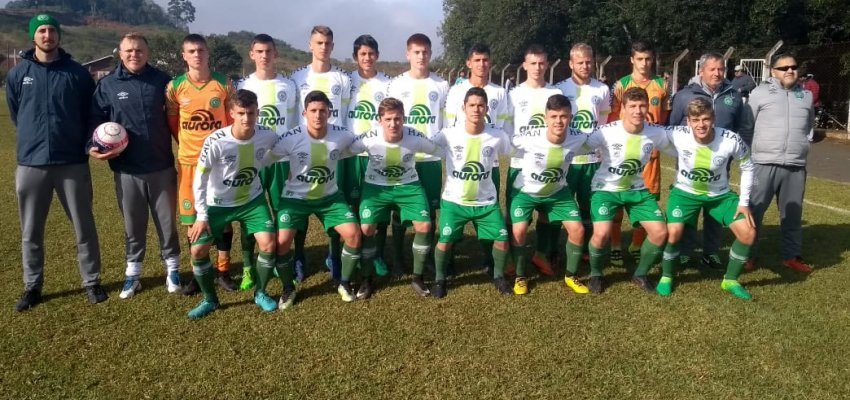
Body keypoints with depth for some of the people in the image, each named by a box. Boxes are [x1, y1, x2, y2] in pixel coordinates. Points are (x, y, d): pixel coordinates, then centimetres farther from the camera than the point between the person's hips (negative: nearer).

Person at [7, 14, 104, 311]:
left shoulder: (77, 73, 1)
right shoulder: (18, 74, 5)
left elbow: (91, 113, 7)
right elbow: (15, 115, 17)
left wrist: (88, 144, -2)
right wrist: (34, 140, 13)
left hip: (73, 163, -1)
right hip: (30, 164, 2)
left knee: (84, 227, 5)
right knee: (31, 231, 10)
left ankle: (91, 281, 19)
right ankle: (32, 286, 24)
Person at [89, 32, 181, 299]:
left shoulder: (162, 80, 1)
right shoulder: (107, 85, 1)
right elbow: (96, 119, 5)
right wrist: (93, 146, -11)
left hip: (162, 167, 0)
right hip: (126, 170, 1)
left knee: (167, 221, 10)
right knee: (133, 224, 12)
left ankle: (172, 268, 25)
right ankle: (133, 272, 26)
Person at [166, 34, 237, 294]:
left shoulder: (224, 84, -2)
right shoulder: (175, 87, -1)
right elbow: (172, 123, 10)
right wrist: (189, 146, 11)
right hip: (189, 161, 1)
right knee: (193, 219, 6)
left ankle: (223, 271, 18)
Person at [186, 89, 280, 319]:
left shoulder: (268, 136, -20)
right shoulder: (216, 142, -27)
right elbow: (199, 180, -16)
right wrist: (202, 216, -14)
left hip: (252, 200, 2)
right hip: (218, 204, -1)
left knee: (268, 244, -13)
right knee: (198, 250, -8)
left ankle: (260, 293, 12)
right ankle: (210, 300, 17)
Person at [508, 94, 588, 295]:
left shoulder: (578, 138, -22)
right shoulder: (530, 139, -31)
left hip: (558, 192, 3)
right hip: (526, 191, -3)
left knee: (577, 230, -5)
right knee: (518, 231, -18)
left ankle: (571, 276, 18)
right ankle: (520, 277, 6)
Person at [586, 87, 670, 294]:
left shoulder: (656, 132, -12)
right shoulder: (607, 132, -21)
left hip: (637, 190, 4)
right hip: (606, 188, -4)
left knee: (660, 232, -7)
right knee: (602, 233, -24)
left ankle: (640, 274, 19)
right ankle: (596, 274, 8)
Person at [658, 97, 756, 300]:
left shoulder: (731, 140, -24)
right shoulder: (676, 135, -28)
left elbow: (747, 166, -6)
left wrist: (744, 202, -6)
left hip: (720, 194, 2)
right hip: (685, 192, -2)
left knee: (748, 233, -9)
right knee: (673, 233, -21)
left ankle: (730, 280, 15)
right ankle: (667, 277, 7)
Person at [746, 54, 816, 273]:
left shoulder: (806, 95, 13)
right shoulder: (760, 93, -1)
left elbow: (809, 125, 27)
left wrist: (799, 144, 20)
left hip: (796, 165, 4)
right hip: (764, 163, -4)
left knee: (793, 213, 12)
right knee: (754, 210, -1)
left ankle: (792, 255, 25)